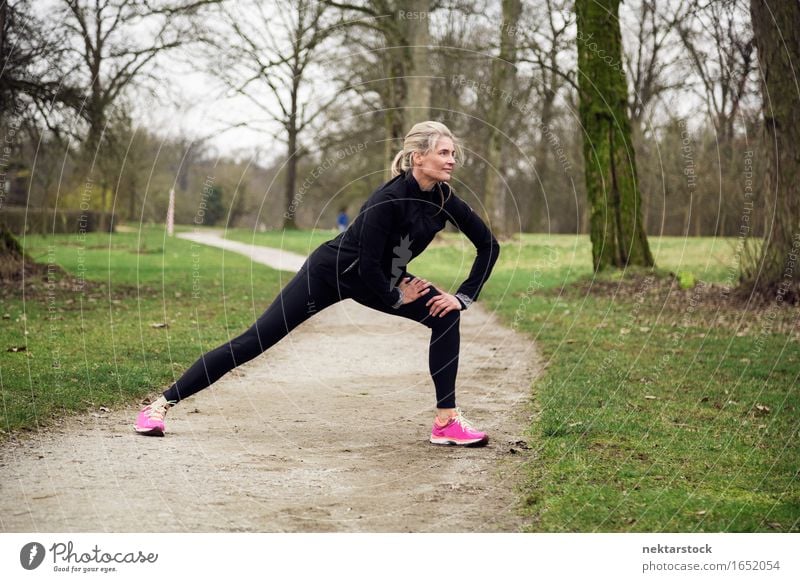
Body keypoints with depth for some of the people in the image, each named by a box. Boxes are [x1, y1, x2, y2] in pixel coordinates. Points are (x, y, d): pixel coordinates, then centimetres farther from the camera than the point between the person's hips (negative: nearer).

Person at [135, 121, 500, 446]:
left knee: (446, 316, -11)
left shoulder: (443, 199, -12)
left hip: (377, 278, 7)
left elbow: (489, 244, -1)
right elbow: (369, 264, -29)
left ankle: (446, 421, -5)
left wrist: (464, 296, -8)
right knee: (253, 342, -9)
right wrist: (395, 298, -13)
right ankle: (162, 404, -1)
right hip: (328, 272, -7)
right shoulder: (389, 199, -31)